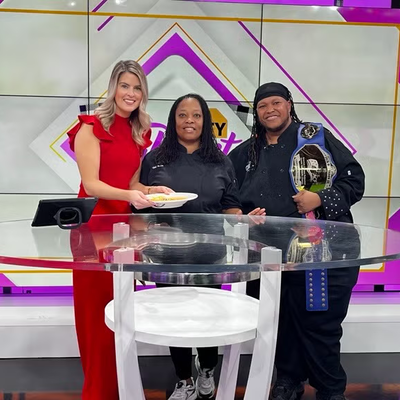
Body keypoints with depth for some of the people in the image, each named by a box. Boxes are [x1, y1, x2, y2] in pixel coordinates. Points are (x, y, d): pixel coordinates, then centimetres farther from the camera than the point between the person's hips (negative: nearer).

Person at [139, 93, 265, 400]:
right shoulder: (155, 159, 3)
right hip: (168, 254, 0)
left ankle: (207, 371, 37)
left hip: (209, 254, 1)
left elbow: (230, 206, 7)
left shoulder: (221, 163, 6)